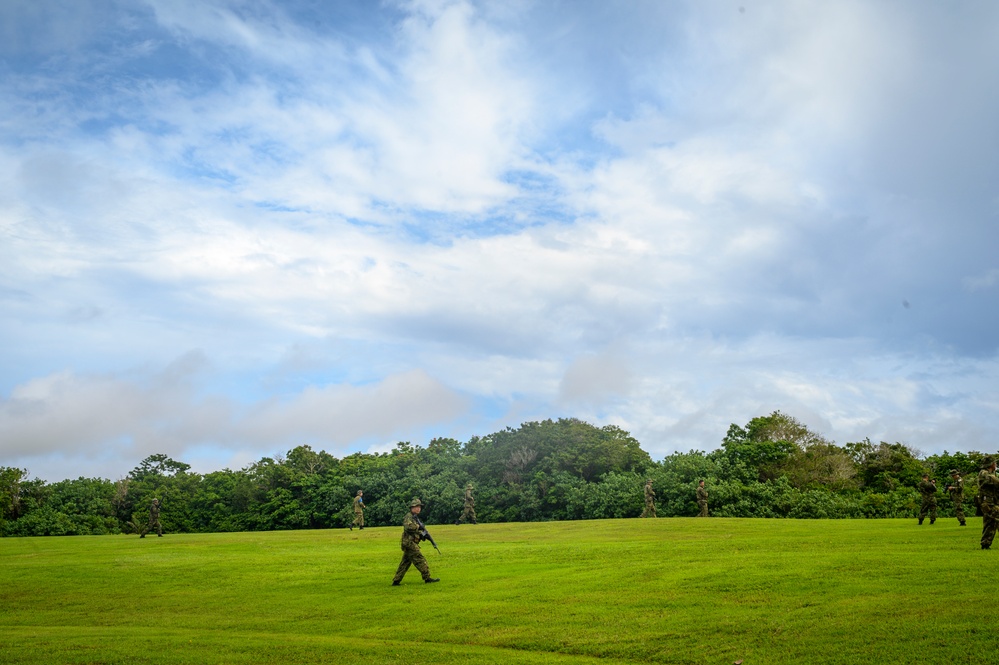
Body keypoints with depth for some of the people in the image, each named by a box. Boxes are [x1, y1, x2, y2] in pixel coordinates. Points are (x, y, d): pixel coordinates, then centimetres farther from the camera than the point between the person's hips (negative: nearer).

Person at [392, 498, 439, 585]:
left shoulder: (415, 517, 21)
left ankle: (396, 581, 11)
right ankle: (427, 578, -6)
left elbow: (417, 531, 25)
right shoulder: (409, 516, -9)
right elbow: (408, 527, -27)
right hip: (410, 543, -10)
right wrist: (418, 527, -19)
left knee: (405, 563, 10)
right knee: (420, 560, -8)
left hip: (410, 544, 10)